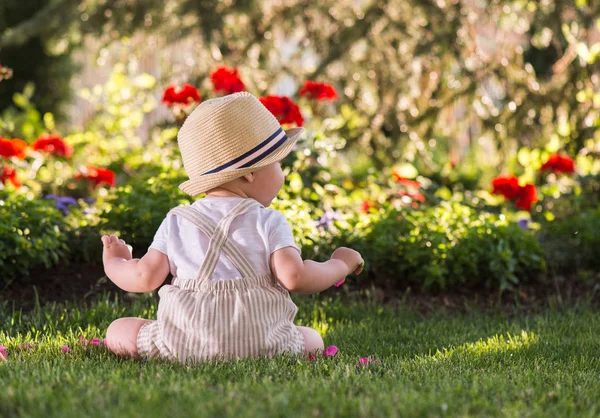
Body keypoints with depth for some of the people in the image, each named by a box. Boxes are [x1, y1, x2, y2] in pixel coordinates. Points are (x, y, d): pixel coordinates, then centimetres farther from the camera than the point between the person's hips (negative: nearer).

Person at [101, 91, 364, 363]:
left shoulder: (176, 222, 11)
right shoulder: (269, 223, 2)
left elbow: (145, 277, 7)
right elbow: (294, 277, -10)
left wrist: (113, 263, 29)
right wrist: (341, 265, 8)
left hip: (179, 343, 1)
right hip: (261, 345, -1)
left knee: (117, 332, 20)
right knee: (312, 339, 24)